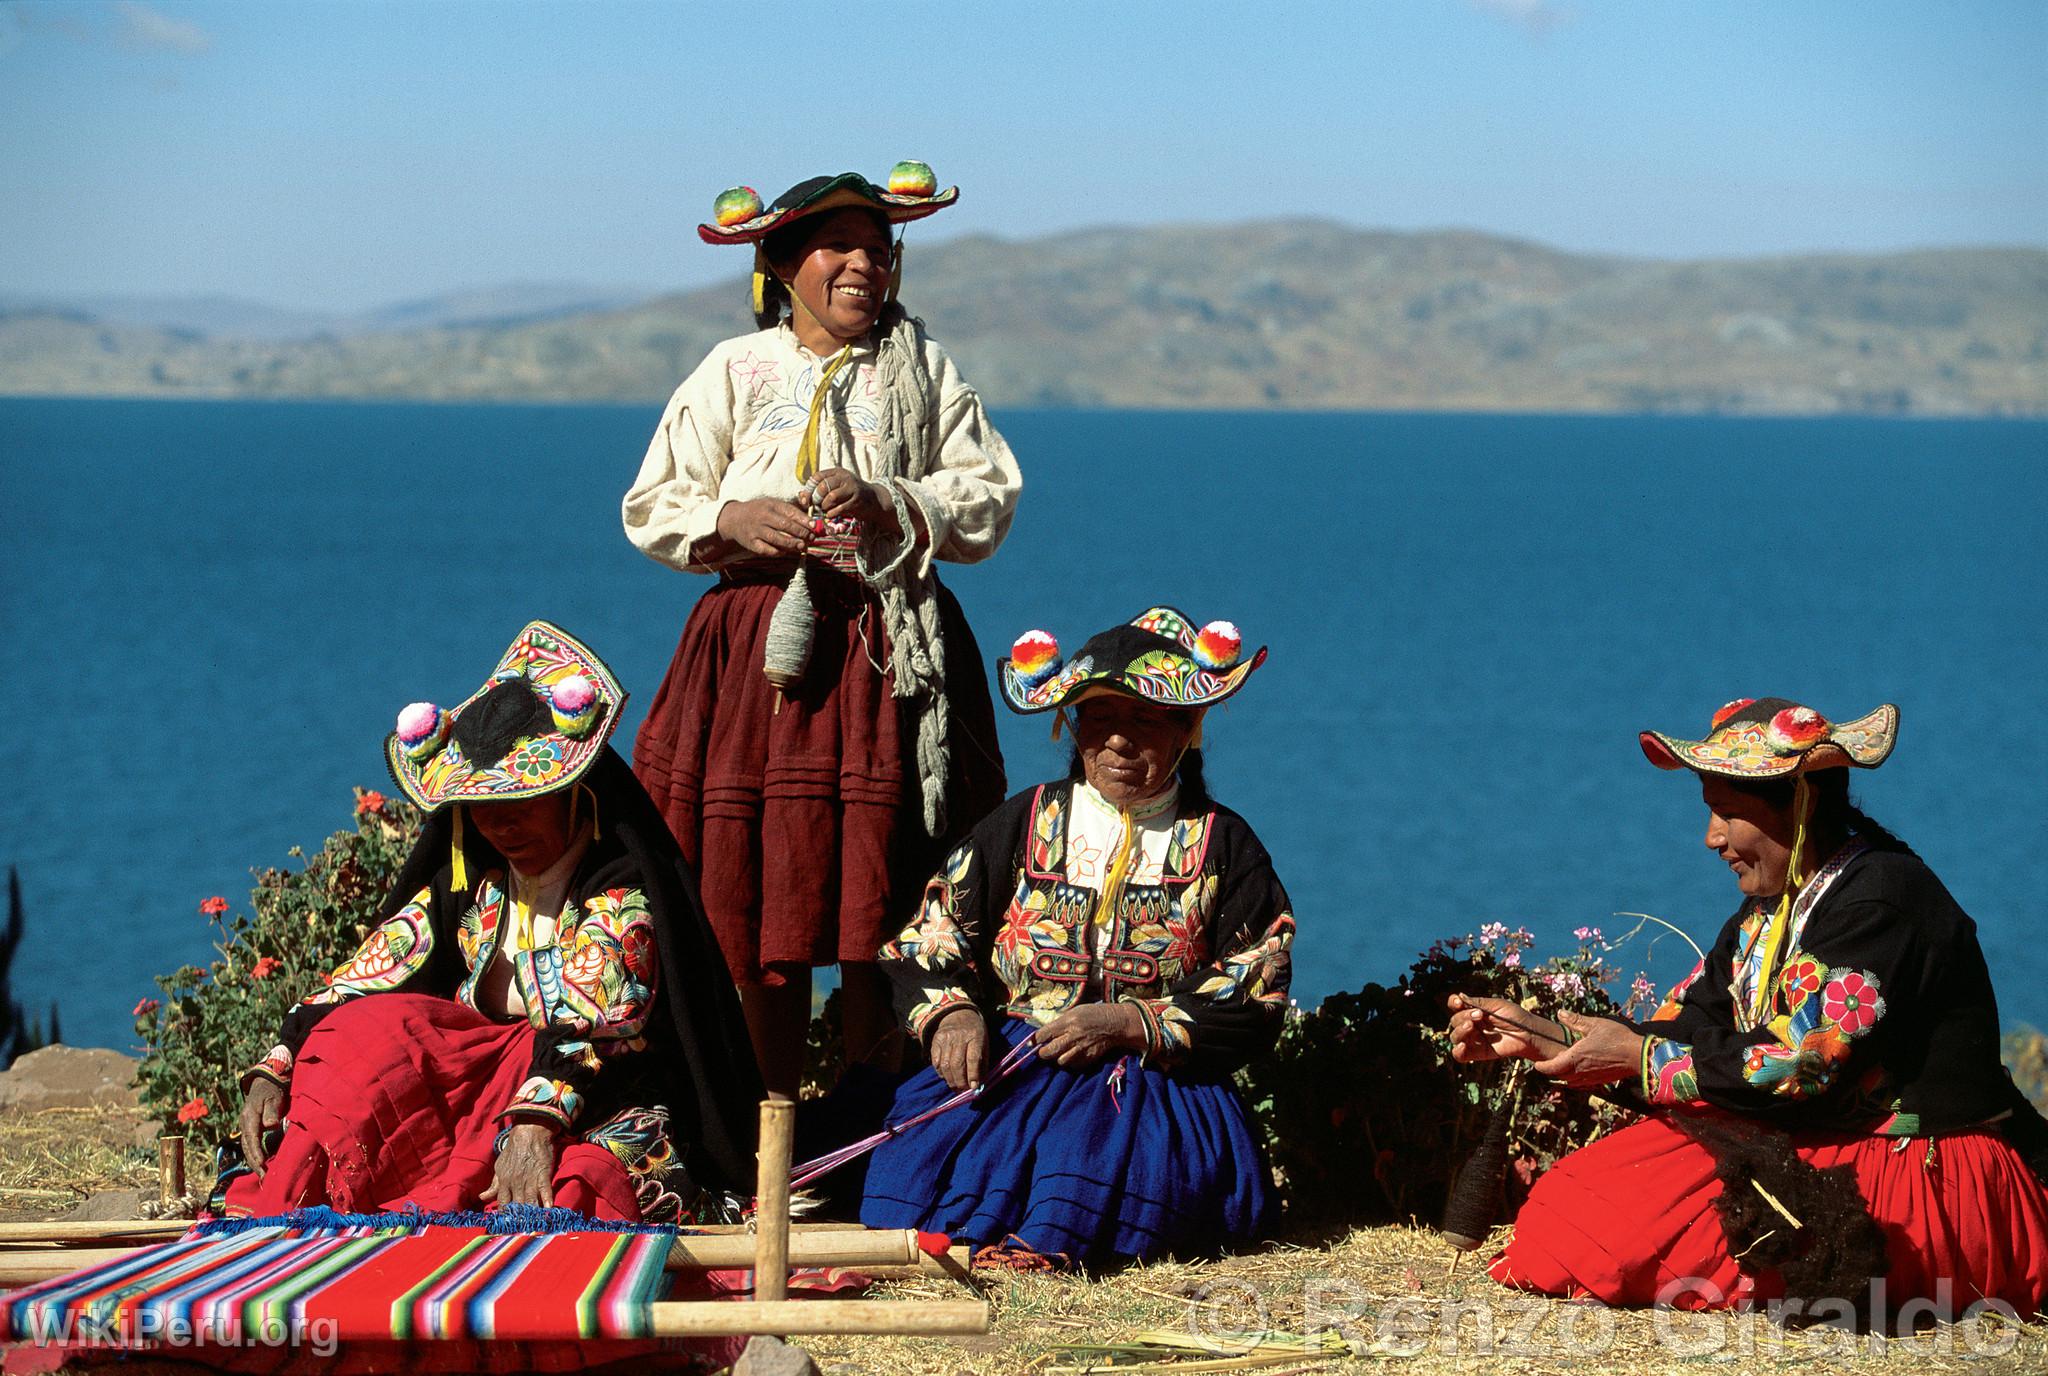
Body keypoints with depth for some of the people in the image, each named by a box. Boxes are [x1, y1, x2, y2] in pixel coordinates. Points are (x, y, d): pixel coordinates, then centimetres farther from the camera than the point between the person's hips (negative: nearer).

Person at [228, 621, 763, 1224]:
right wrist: (275, 1069, -13)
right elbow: (361, 981, 3)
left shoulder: (621, 889, -8)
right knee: (370, 1035, -19)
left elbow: (590, 1015, -24)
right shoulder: (468, 886, 12)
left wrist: (534, 1123, -40)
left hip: (604, 1123, -5)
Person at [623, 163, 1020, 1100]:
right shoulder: (734, 372, 12)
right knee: (752, 896, -3)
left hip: (890, 656, 0)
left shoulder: (922, 370, 12)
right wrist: (732, 520, -9)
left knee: (879, 905, -5)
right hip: (757, 652, 1)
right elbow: (652, 510, 10)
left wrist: (888, 505, -9)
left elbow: (991, 497, 6)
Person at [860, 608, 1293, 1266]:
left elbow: (1252, 1007, 0)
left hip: (1156, 1078, -1)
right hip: (1005, 1063, 1)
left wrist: (1128, 1025, -15)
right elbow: (926, 946, 11)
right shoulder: (1024, 823, 14)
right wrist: (951, 1014, -14)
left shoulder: (1222, 847, 9)